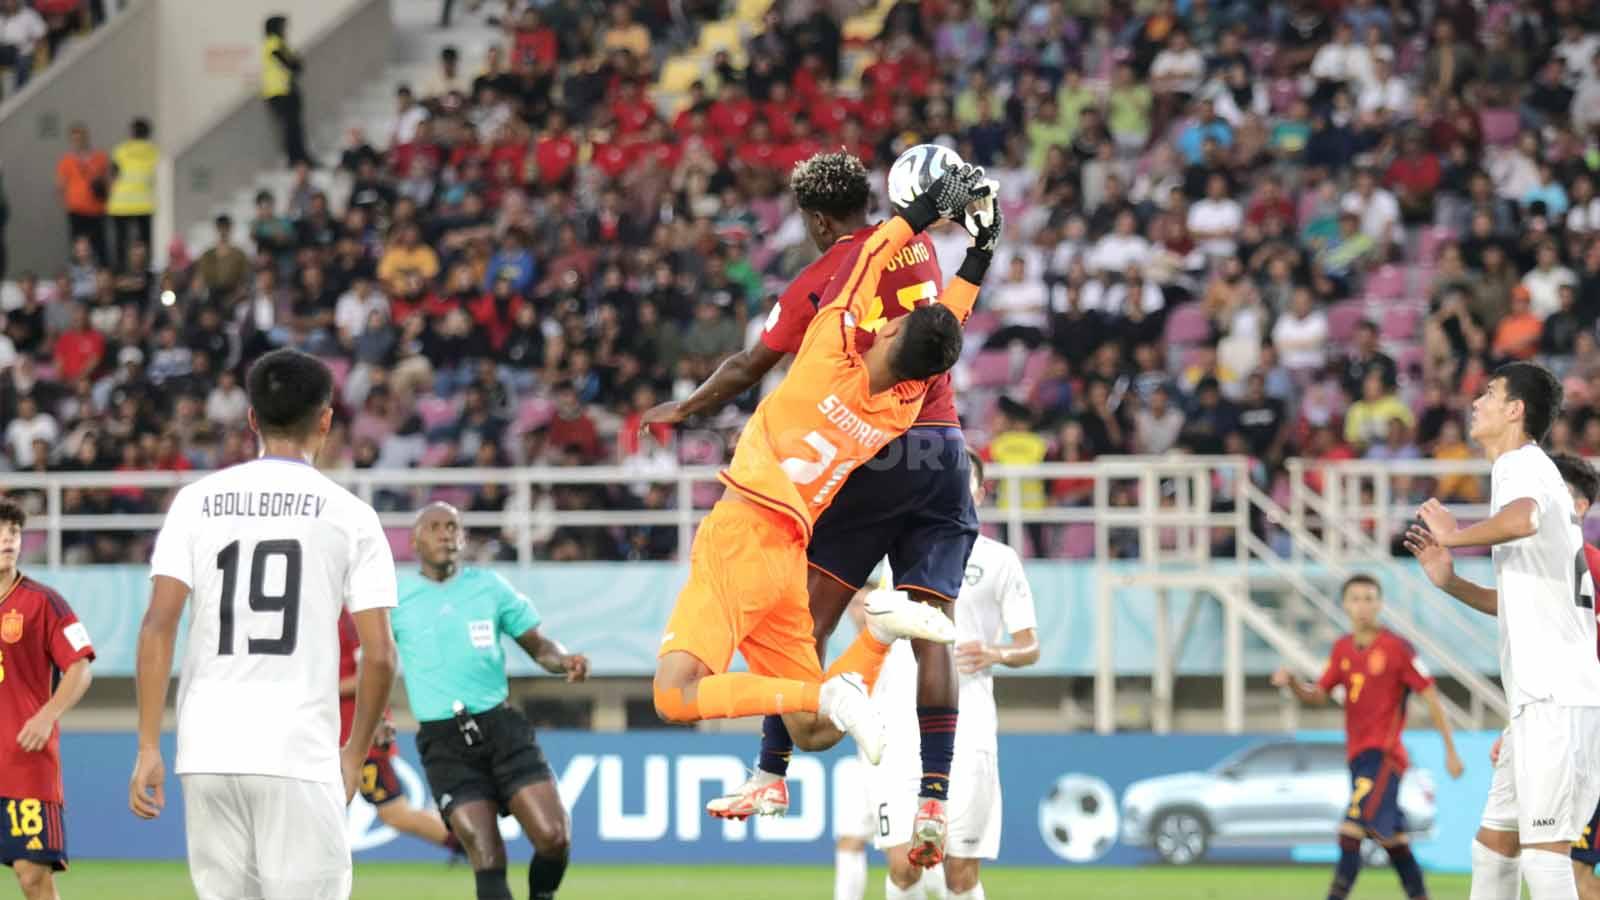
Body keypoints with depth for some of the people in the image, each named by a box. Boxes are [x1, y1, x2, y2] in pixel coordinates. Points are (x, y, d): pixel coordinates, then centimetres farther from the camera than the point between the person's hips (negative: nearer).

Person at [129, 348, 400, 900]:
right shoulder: (349, 514, 2)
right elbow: (379, 655, -1)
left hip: (208, 752, 3)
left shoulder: (196, 502, 7)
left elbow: (157, 626, -2)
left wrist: (148, 748, 0)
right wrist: (355, 754, 12)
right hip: (300, 756, -3)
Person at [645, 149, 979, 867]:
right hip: (943, 445, 4)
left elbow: (749, 367, 5)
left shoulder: (818, 283, -4)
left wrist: (682, 410, 20)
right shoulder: (918, 248, 10)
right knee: (931, 632, 0)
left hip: (870, 457, -4)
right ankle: (934, 797, -7)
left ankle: (772, 775, 5)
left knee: (808, 619, 4)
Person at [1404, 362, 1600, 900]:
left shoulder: (1525, 467, -8)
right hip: (1538, 698, 10)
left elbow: (1523, 518, -35)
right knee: (1493, 848, 12)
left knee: (1544, 855, -13)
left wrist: (1454, 534, -19)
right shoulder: (1523, 472, 23)